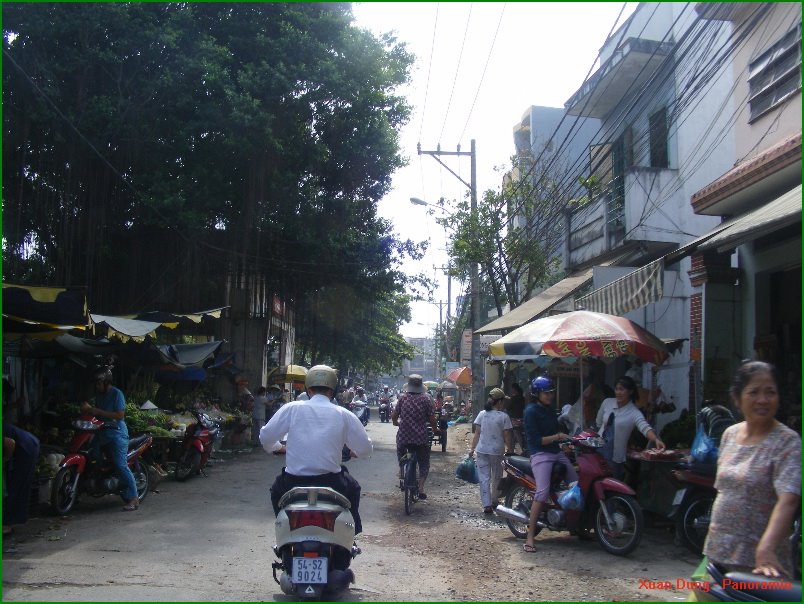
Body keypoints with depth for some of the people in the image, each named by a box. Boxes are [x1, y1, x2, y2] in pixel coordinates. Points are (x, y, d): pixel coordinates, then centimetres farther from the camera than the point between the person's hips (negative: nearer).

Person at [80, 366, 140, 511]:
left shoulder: (116, 393, -8)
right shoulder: (99, 395, 15)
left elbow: (120, 415, -16)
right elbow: (97, 412, 17)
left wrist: (98, 412, -19)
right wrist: (89, 409, -5)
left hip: (116, 432, -8)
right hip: (102, 432, 8)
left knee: (121, 465, -14)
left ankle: (133, 498, -13)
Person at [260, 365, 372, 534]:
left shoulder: (292, 408, -2)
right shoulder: (344, 415, -1)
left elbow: (265, 437, 1)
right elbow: (366, 449, 3)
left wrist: (276, 448, 24)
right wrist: (353, 452, 26)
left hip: (293, 484, 0)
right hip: (330, 484, 0)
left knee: (277, 490, 34)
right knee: (353, 488, 32)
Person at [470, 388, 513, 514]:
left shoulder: (482, 414, 0)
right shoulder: (504, 416, -9)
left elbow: (477, 433, 2)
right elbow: (506, 436, -7)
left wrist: (472, 448, 9)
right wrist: (509, 449, 7)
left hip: (482, 450, 2)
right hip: (497, 451, -2)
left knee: (484, 477, 4)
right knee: (496, 477, 19)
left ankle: (487, 505, -2)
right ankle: (494, 501, 31)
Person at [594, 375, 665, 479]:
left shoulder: (634, 413, -16)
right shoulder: (607, 402, -5)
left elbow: (645, 427, -34)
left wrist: (656, 439, -52)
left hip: (615, 456, -3)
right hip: (599, 451, 3)